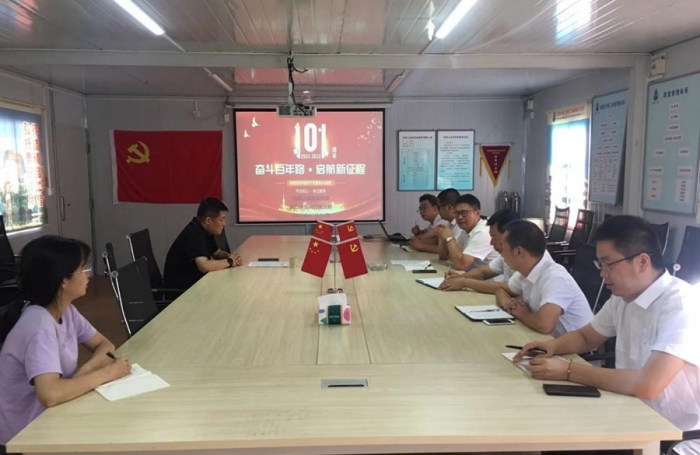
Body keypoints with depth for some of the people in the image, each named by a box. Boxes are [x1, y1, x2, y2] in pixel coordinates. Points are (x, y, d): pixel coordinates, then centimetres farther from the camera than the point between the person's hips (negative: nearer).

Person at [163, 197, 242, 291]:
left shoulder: (204, 231, 4)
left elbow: (217, 253, 17)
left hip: (195, 280, 9)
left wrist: (230, 257, -5)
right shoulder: (194, 234, -24)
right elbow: (204, 266, -37)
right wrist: (229, 261, -21)